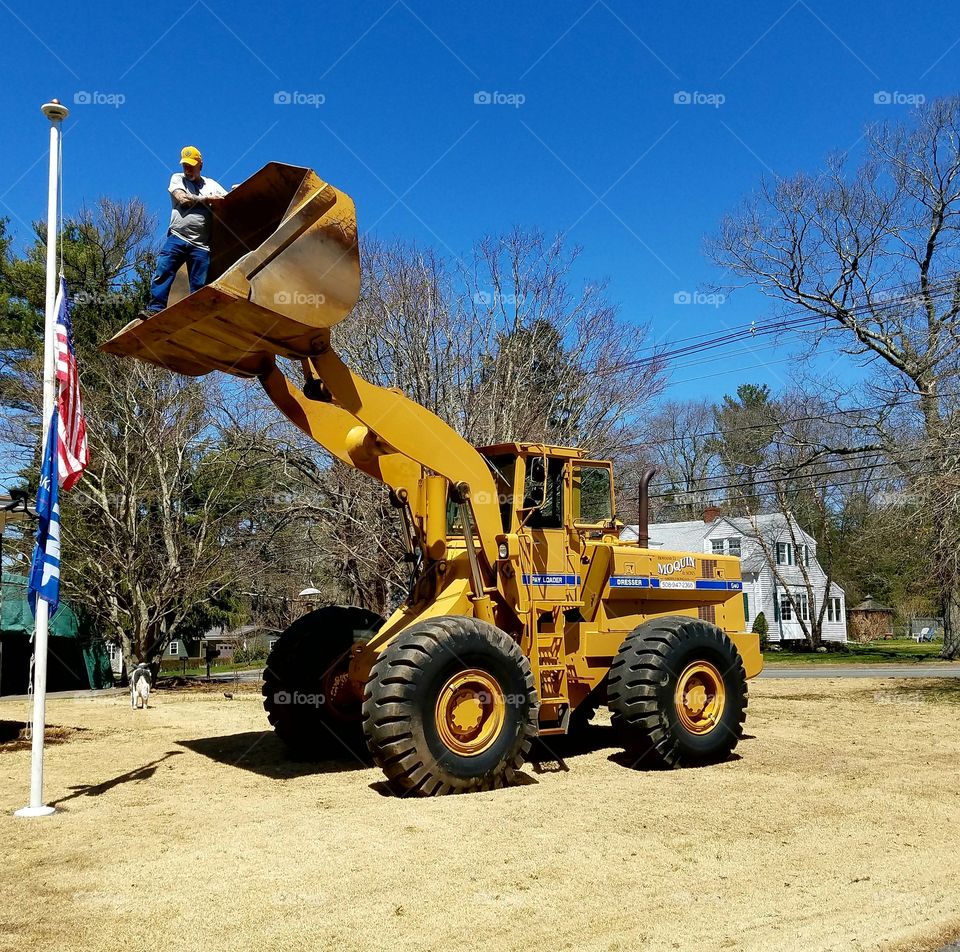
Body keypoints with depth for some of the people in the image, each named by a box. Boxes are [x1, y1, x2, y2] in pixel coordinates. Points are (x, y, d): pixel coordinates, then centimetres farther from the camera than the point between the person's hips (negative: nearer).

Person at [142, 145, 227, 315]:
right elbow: (182, 199, -2)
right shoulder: (177, 178, 17)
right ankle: (155, 309, -15)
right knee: (163, 272, -15)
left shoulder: (211, 184, 23)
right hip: (177, 238, -1)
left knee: (199, 286, -4)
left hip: (201, 245, 1)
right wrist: (207, 199, 0)